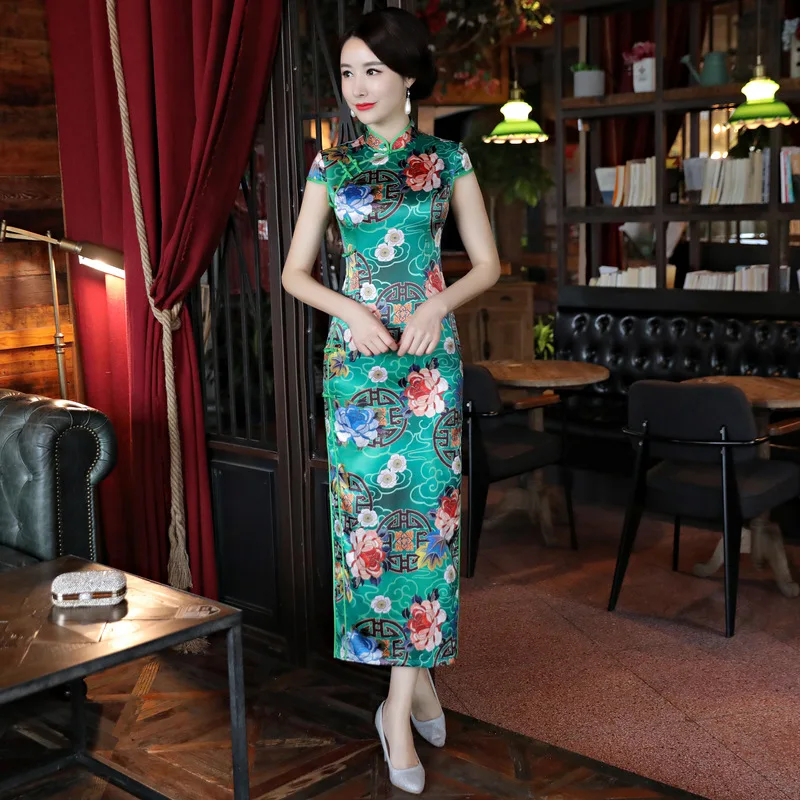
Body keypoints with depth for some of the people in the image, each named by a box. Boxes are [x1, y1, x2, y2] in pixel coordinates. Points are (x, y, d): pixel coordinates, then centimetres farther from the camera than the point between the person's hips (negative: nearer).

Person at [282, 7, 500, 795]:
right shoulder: (331, 164, 8)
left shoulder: (449, 160, 6)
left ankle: (398, 708, 7)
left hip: (428, 357, -1)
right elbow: (295, 271, 8)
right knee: (367, 513, 3)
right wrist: (353, 311, -11)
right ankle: (418, 674, 22)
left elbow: (487, 263, 7)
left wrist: (438, 303, -12)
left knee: (424, 512, -4)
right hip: (355, 359, 1)